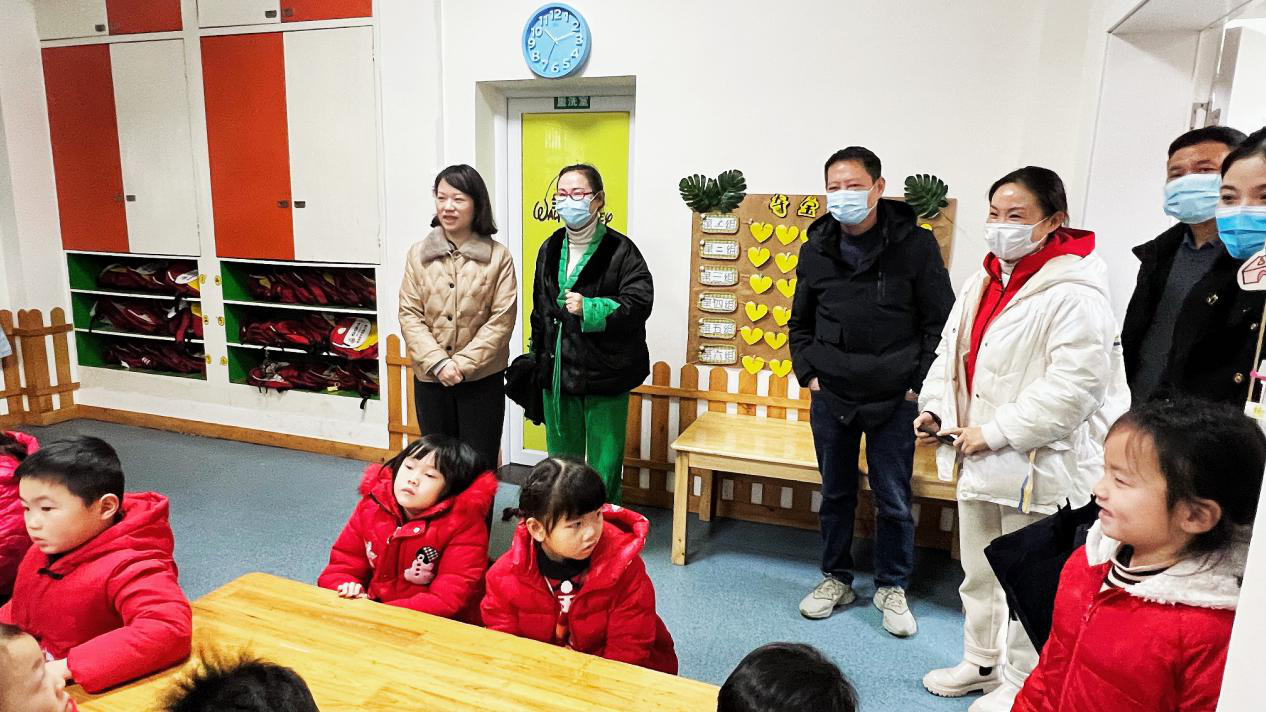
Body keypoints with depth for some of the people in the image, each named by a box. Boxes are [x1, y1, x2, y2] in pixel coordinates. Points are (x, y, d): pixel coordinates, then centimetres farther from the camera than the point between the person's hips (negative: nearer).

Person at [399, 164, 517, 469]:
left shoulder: (498, 256, -6)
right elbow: (409, 315, -1)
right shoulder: (418, 253, 1)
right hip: (430, 378, 3)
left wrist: (463, 364, -14)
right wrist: (438, 362, -13)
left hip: (482, 379, -2)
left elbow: (502, 319, -9)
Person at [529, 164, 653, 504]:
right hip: (557, 372, 6)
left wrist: (589, 309, -25)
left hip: (604, 375, -5)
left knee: (604, 467, 3)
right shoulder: (550, 250, 11)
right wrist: (537, 362, 18)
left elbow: (638, 304, -16)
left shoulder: (619, 250, -7)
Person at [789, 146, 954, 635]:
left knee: (893, 499, 8)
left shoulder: (915, 245, -8)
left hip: (894, 399, -3)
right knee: (835, 493, 15)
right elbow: (800, 323, 13)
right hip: (831, 397, 3)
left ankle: (892, 588, 29)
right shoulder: (816, 250, 2)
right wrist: (807, 372, 2)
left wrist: (920, 384, -8)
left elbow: (940, 322, -4)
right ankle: (836, 579, 33)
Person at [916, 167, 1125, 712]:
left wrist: (993, 432, -21)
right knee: (978, 574, 22)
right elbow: (951, 354, 17)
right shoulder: (982, 284, 9)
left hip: (1033, 466, -8)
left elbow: (1074, 386, -24)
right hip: (976, 458, 8)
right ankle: (981, 663, 42)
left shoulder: (1074, 295, -17)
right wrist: (933, 407, 2)